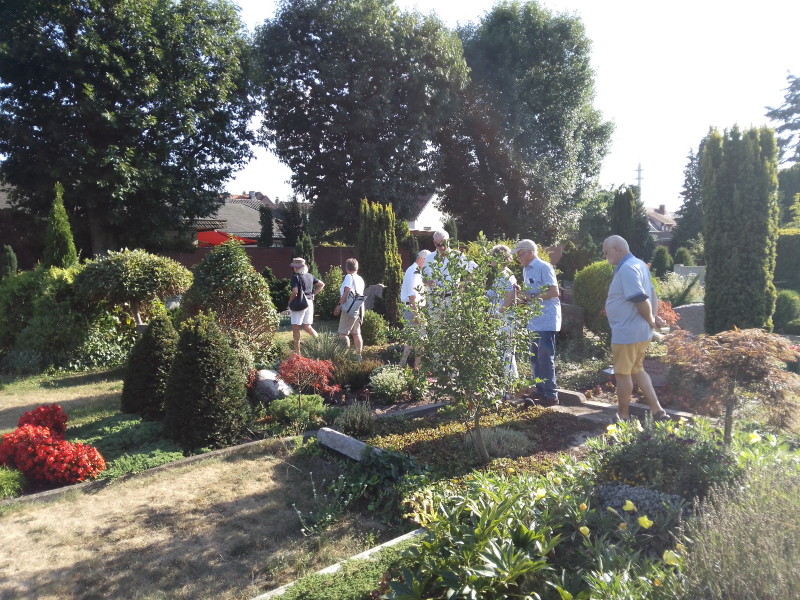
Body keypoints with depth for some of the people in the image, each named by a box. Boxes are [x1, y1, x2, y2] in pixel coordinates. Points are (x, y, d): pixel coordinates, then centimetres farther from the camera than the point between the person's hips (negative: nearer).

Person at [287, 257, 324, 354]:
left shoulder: (295, 277, -11)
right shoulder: (310, 276, 10)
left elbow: (295, 291, -21)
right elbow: (321, 285, 14)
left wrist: (289, 302, -8)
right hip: (310, 302, 7)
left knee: (295, 328, 0)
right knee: (307, 327, 17)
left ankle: (297, 351, 2)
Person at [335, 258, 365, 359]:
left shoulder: (349, 277, -8)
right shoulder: (360, 279, 14)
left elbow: (347, 292, -16)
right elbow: (360, 294, 14)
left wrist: (340, 304, -9)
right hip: (359, 308, 9)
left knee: (342, 333, -8)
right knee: (356, 333, 14)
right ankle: (358, 355, 18)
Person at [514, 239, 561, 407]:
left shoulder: (543, 267, -11)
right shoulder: (526, 270, 15)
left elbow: (554, 292, -17)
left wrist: (532, 297, -18)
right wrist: (522, 294, 2)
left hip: (546, 321, -9)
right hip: (533, 322, 9)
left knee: (545, 358, -6)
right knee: (535, 359, 14)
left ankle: (551, 394, 2)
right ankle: (540, 390, 25)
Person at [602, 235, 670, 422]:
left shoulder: (626, 269, -20)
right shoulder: (638, 265, 12)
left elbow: (642, 300, -26)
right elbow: (652, 295, 16)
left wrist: (650, 320, -10)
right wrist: (654, 317, 6)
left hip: (626, 333, -10)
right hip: (640, 332, 10)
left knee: (622, 373, 5)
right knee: (637, 370, 20)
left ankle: (623, 416, 18)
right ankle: (658, 411, 20)